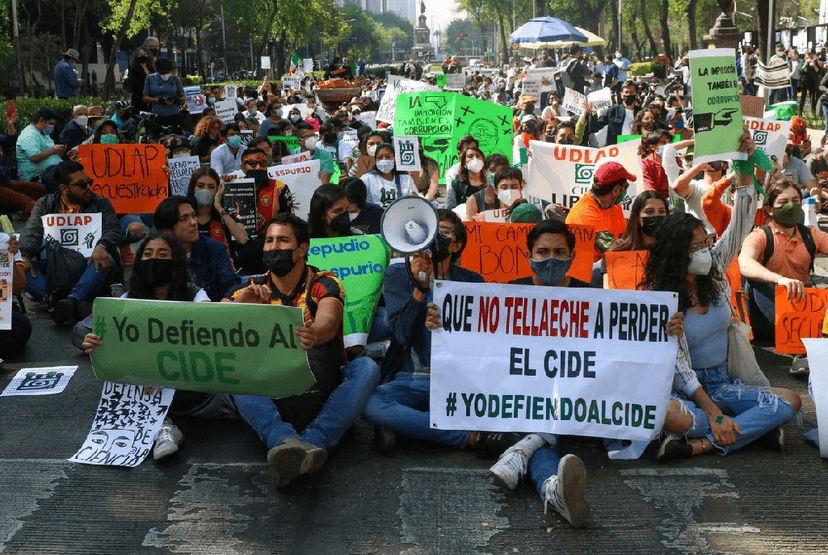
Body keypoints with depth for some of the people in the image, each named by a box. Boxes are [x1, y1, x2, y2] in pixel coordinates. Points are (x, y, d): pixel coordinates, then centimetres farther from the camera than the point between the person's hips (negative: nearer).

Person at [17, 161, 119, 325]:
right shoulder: (44, 204, 16)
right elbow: (31, 233, 4)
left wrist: (101, 246, -24)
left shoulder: (100, 204, 14)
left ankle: (73, 299, -51)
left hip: (86, 269, -1)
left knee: (108, 260, -33)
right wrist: (24, 256, -18)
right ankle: (53, 299, -46)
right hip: (48, 271, 1)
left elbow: (113, 230, -1)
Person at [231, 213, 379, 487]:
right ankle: (284, 440, -47)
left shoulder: (324, 285, 2)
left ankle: (311, 442, -41)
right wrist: (240, 305, -29)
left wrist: (314, 334, -45)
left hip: (320, 395, -1)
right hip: (269, 399, 1)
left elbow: (328, 323, -20)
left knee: (365, 367, -26)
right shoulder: (253, 291, 10)